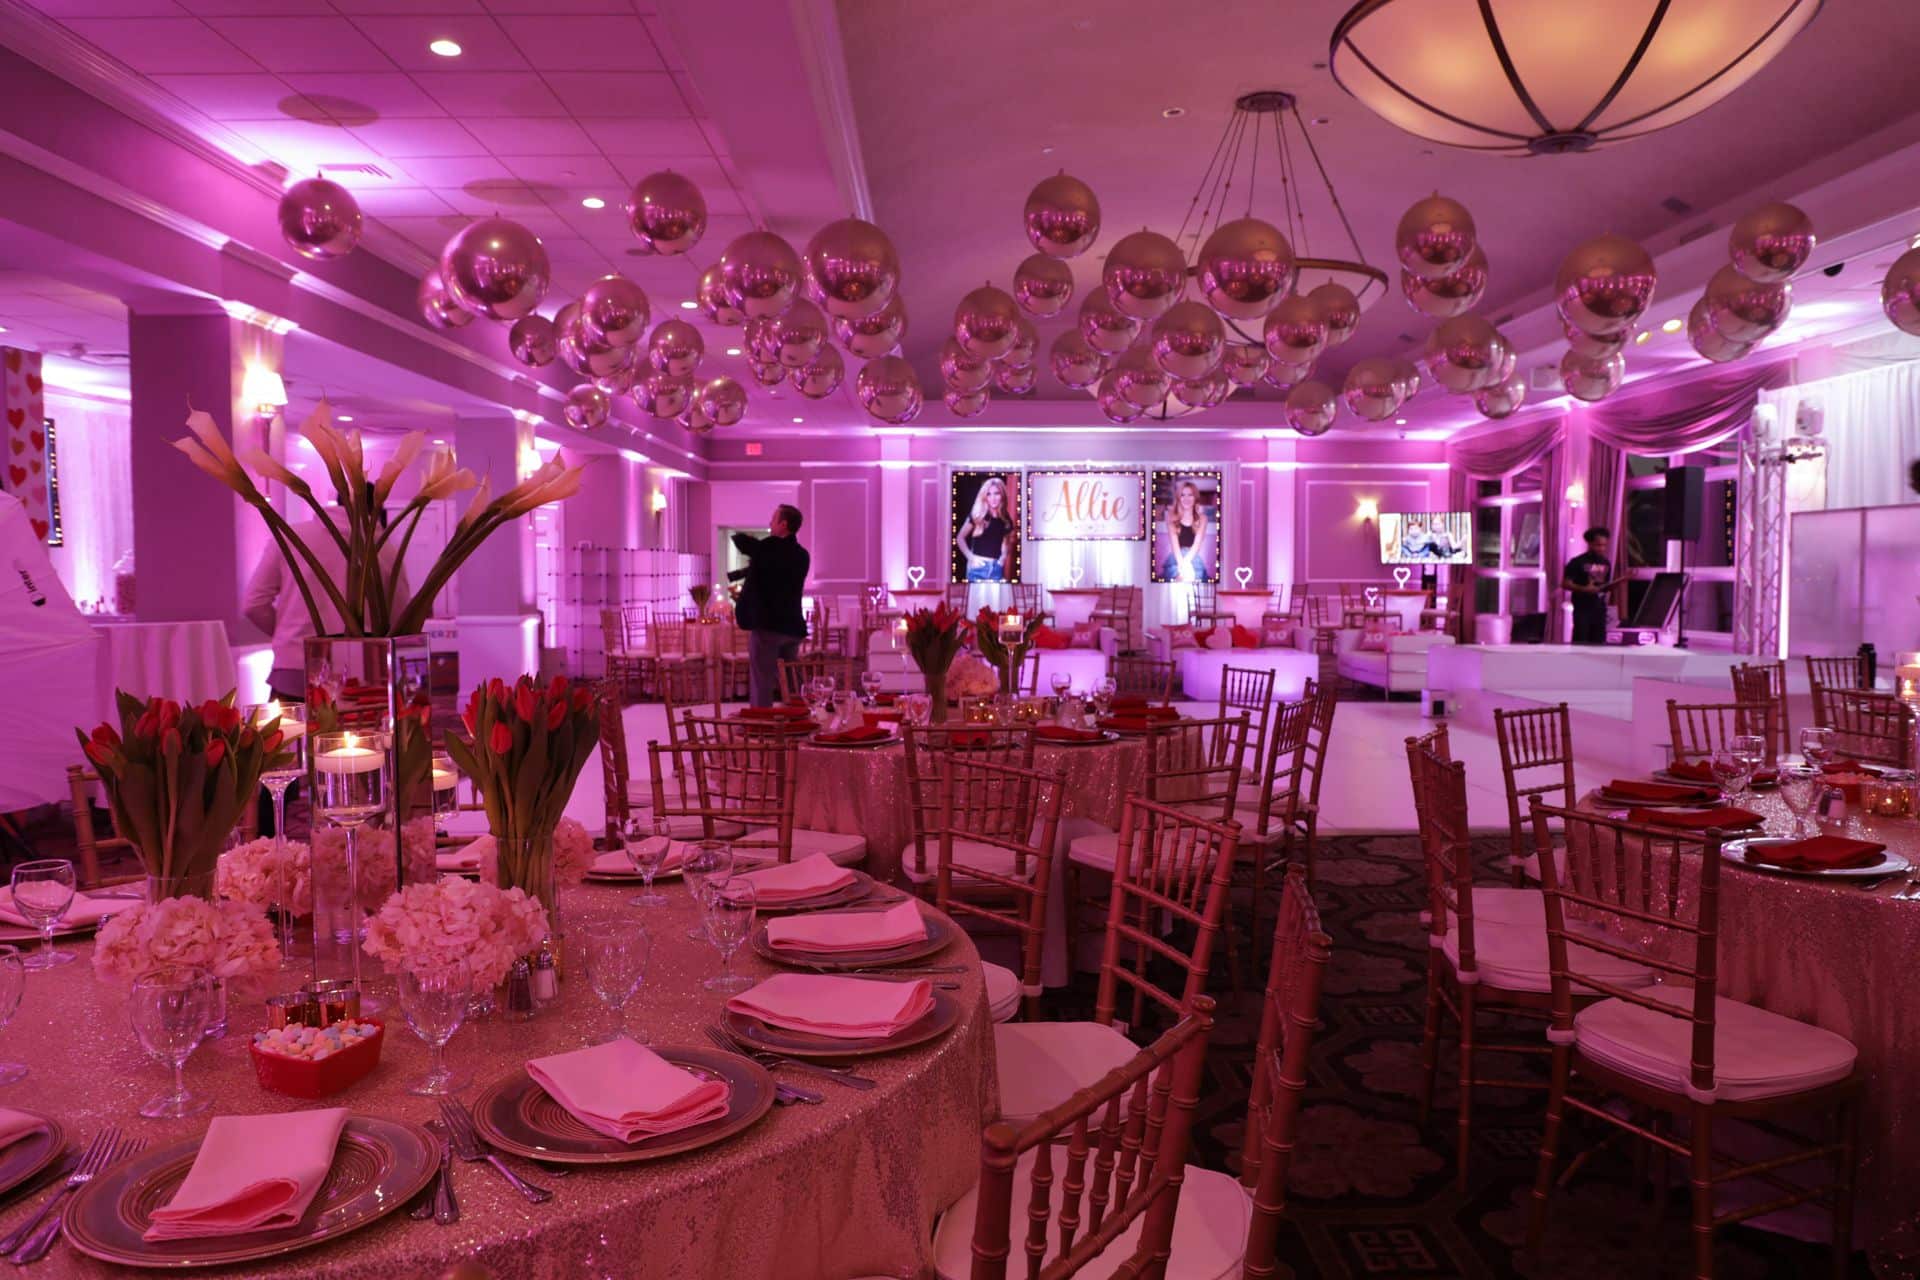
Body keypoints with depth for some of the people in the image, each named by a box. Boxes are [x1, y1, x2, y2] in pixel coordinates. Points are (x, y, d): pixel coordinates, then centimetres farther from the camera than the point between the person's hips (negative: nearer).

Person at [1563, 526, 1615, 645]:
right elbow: (1565, 583, -8)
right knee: (1580, 643, -7)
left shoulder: (1606, 563, 11)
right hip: (1582, 609, -6)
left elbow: (1606, 587, 16)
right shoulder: (1578, 562, -7)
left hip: (1600, 609, 6)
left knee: (1599, 643, 5)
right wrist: (1584, 589, -20)